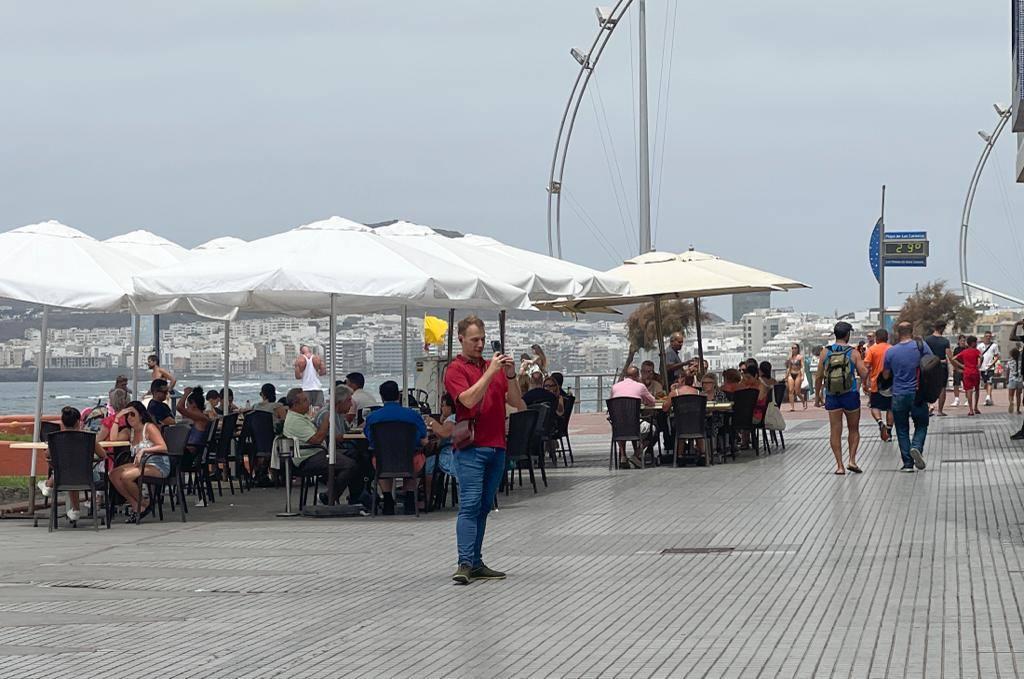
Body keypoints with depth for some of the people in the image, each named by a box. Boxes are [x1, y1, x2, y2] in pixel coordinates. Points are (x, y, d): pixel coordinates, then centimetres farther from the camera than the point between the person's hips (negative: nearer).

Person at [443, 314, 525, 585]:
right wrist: (491, 372, -19)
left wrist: (511, 375, -5)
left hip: (496, 446, 6)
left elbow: (516, 402, 11)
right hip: (471, 447, -6)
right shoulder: (456, 370, -2)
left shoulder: (493, 366, 16)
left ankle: (476, 563, 10)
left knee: (484, 506, 8)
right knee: (469, 505, -13)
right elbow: (469, 400, -19)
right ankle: (465, 564, -19)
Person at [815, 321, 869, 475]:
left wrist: (817, 395, 12)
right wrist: (863, 365, 11)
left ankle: (839, 465, 3)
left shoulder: (825, 352, -1)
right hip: (851, 395, -1)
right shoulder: (853, 353, -7)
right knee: (854, 429, 15)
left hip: (832, 397, 1)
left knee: (835, 431, 5)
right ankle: (852, 460, 4)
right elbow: (864, 374, -9)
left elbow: (819, 377, 1)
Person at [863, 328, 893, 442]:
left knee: (875, 407, 9)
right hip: (891, 384, 2)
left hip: (876, 383, -2)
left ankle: (880, 422, -18)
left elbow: (867, 367, -11)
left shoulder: (872, 349, -6)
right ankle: (889, 432, 15)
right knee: (890, 408, 12)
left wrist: (865, 383, -5)